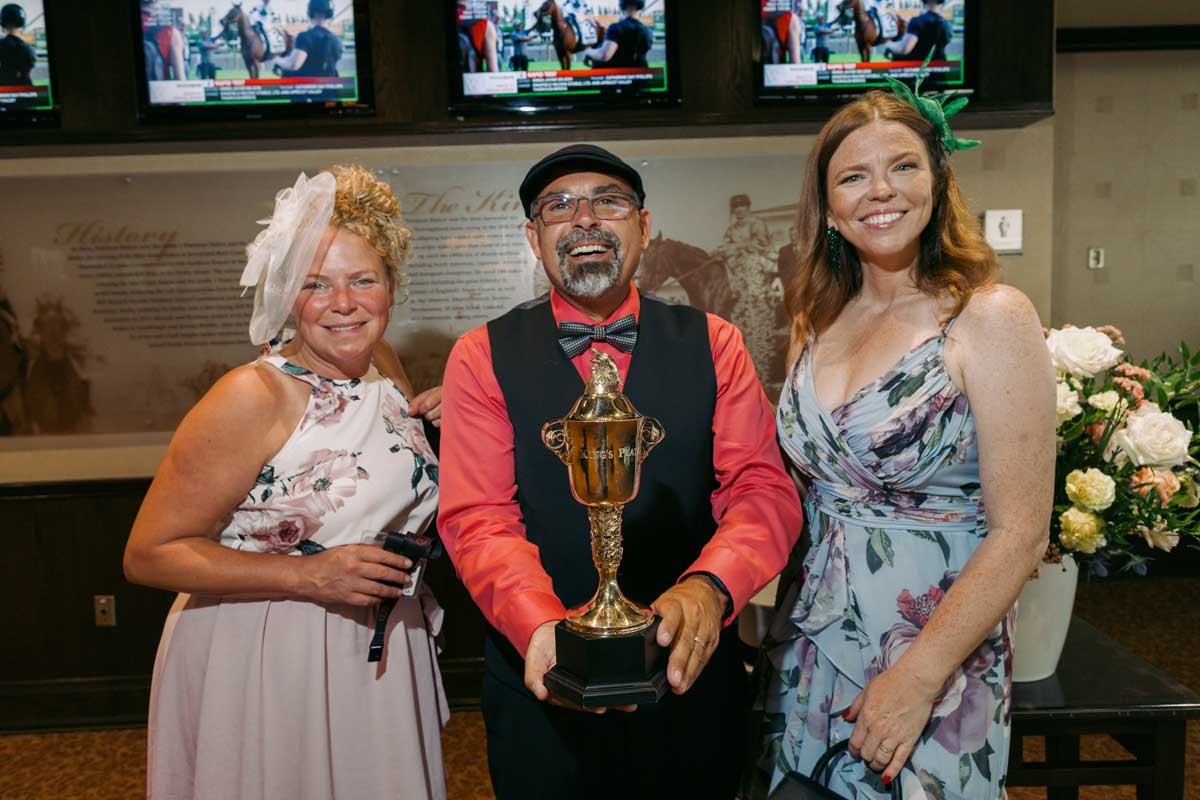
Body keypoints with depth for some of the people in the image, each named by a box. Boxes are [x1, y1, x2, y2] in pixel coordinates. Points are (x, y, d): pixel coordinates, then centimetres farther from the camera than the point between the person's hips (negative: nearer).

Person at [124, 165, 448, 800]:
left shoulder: (381, 370, -1)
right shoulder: (253, 397, -22)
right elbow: (148, 555, -20)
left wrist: (432, 431, -3)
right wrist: (308, 576, -27)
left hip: (378, 649, 7)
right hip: (265, 663, -6)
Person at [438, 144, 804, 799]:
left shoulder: (711, 344, 0)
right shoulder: (482, 358, -3)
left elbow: (764, 490, -7)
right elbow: (478, 519, -10)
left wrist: (709, 587, -26)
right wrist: (542, 626, -28)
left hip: (690, 677, 2)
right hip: (543, 690, -1)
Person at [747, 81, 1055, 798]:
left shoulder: (993, 317, -14)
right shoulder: (817, 321, 3)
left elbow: (1020, 532, -16)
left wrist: (916, 679, -18)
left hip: (938, 652, -5)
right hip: (809, 649, 5)